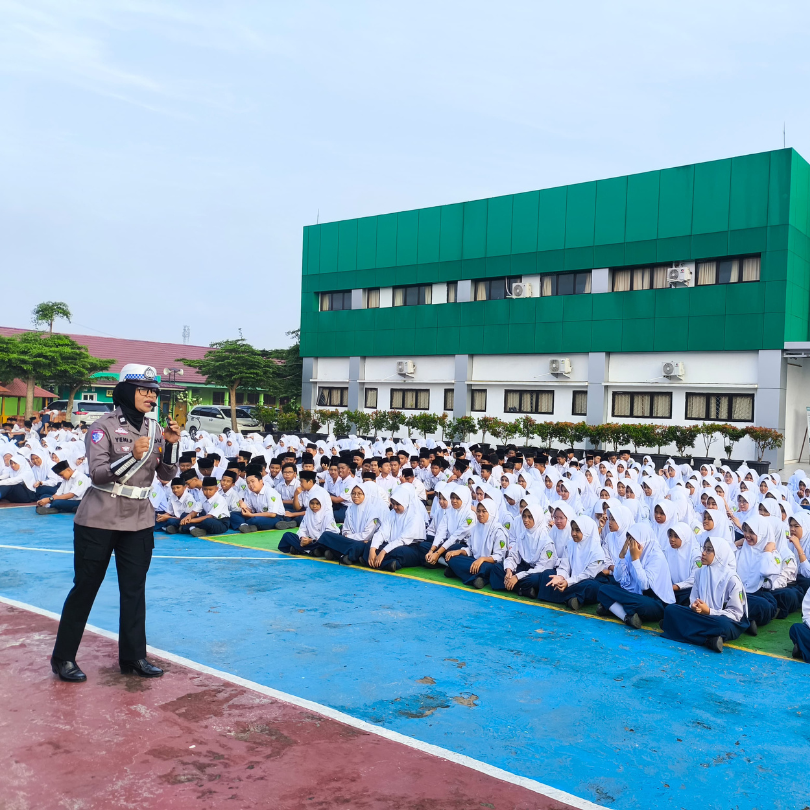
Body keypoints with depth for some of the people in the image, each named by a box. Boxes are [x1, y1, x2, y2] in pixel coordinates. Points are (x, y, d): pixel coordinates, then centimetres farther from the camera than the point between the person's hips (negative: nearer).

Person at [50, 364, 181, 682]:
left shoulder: (155, 429, 5)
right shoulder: (104, 426, -11)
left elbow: (166, 475, 3)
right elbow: (97, 474, -19)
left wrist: (172, 444, -14)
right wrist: (132, 456, -33)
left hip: (139, 522, 5)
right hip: (99, 521, -5)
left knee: (134, 590, 8)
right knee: (85, 587, 5)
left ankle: (133, 657, 19)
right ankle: (63, 657, 18)